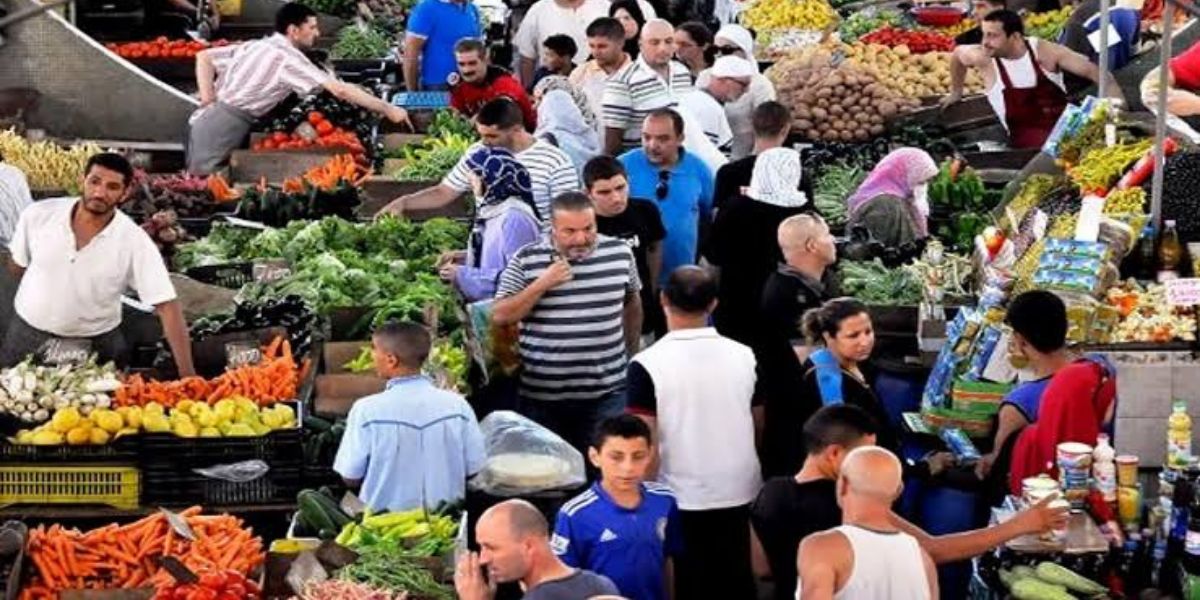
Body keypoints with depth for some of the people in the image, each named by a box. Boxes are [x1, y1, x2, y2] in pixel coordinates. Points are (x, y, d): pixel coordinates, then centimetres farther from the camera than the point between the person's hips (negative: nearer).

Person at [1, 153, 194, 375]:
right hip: (26, 338, 2)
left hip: (95, 346, -2)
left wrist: (187, 373, -29)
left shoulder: (136, 242, -19)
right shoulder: (38, 215, -13)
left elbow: (167, 306, -22)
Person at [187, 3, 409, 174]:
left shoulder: (255, 46, 16)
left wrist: (208, 100, 10)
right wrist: (387, 110, -12)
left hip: (205, 120, 9)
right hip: (224, 127, -9)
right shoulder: (287, 57, -11)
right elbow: (340, 90, -16)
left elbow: (204, 56, 19)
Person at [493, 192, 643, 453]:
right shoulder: (526, 260, -6)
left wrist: (630, 358, 19)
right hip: (542, 395, -1)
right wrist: (542, 284, -17)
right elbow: (500, 316, -7)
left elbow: (632, 304, 16)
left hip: (608, 392, 1)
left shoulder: (620, 252, 1)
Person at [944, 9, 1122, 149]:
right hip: (1027, 141, -1)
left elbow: (1093, 71, -5)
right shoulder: (982, 57, -7)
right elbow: (957, 53, 17)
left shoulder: (1044, 51, -8)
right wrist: (956, 91, 32)